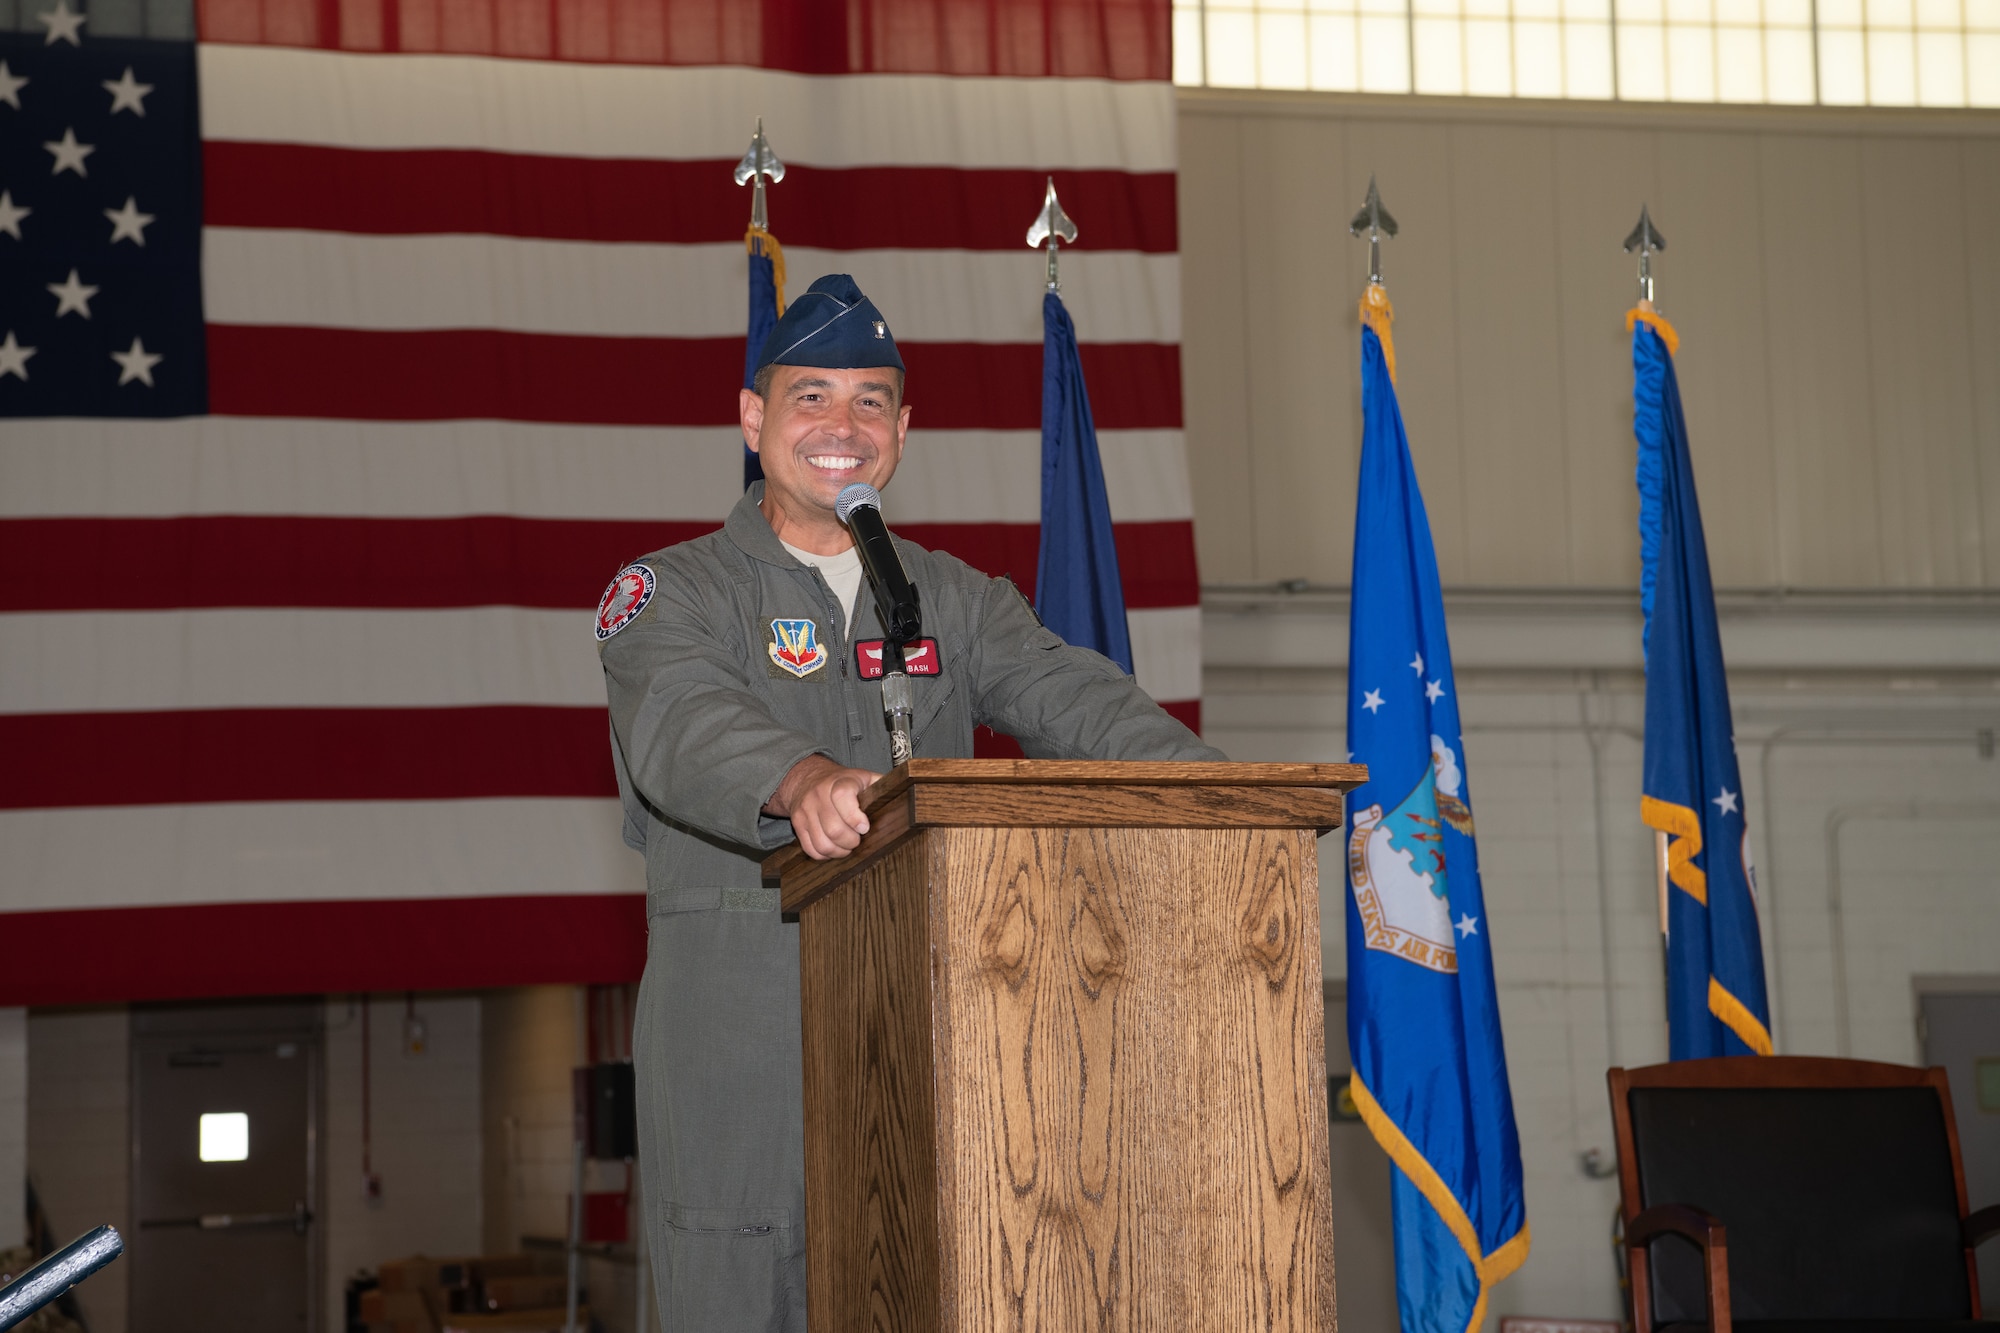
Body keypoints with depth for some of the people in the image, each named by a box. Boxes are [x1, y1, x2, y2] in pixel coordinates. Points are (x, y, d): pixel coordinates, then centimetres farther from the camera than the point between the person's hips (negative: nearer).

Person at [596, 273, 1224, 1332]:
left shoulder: (954, 600, 16)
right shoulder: (669, 594, 4)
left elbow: (1070, 696, -1)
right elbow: (684, 722, -18)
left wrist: (1200, 789, -23)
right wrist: (801, 781, -41)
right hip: (734, 1042, -3)